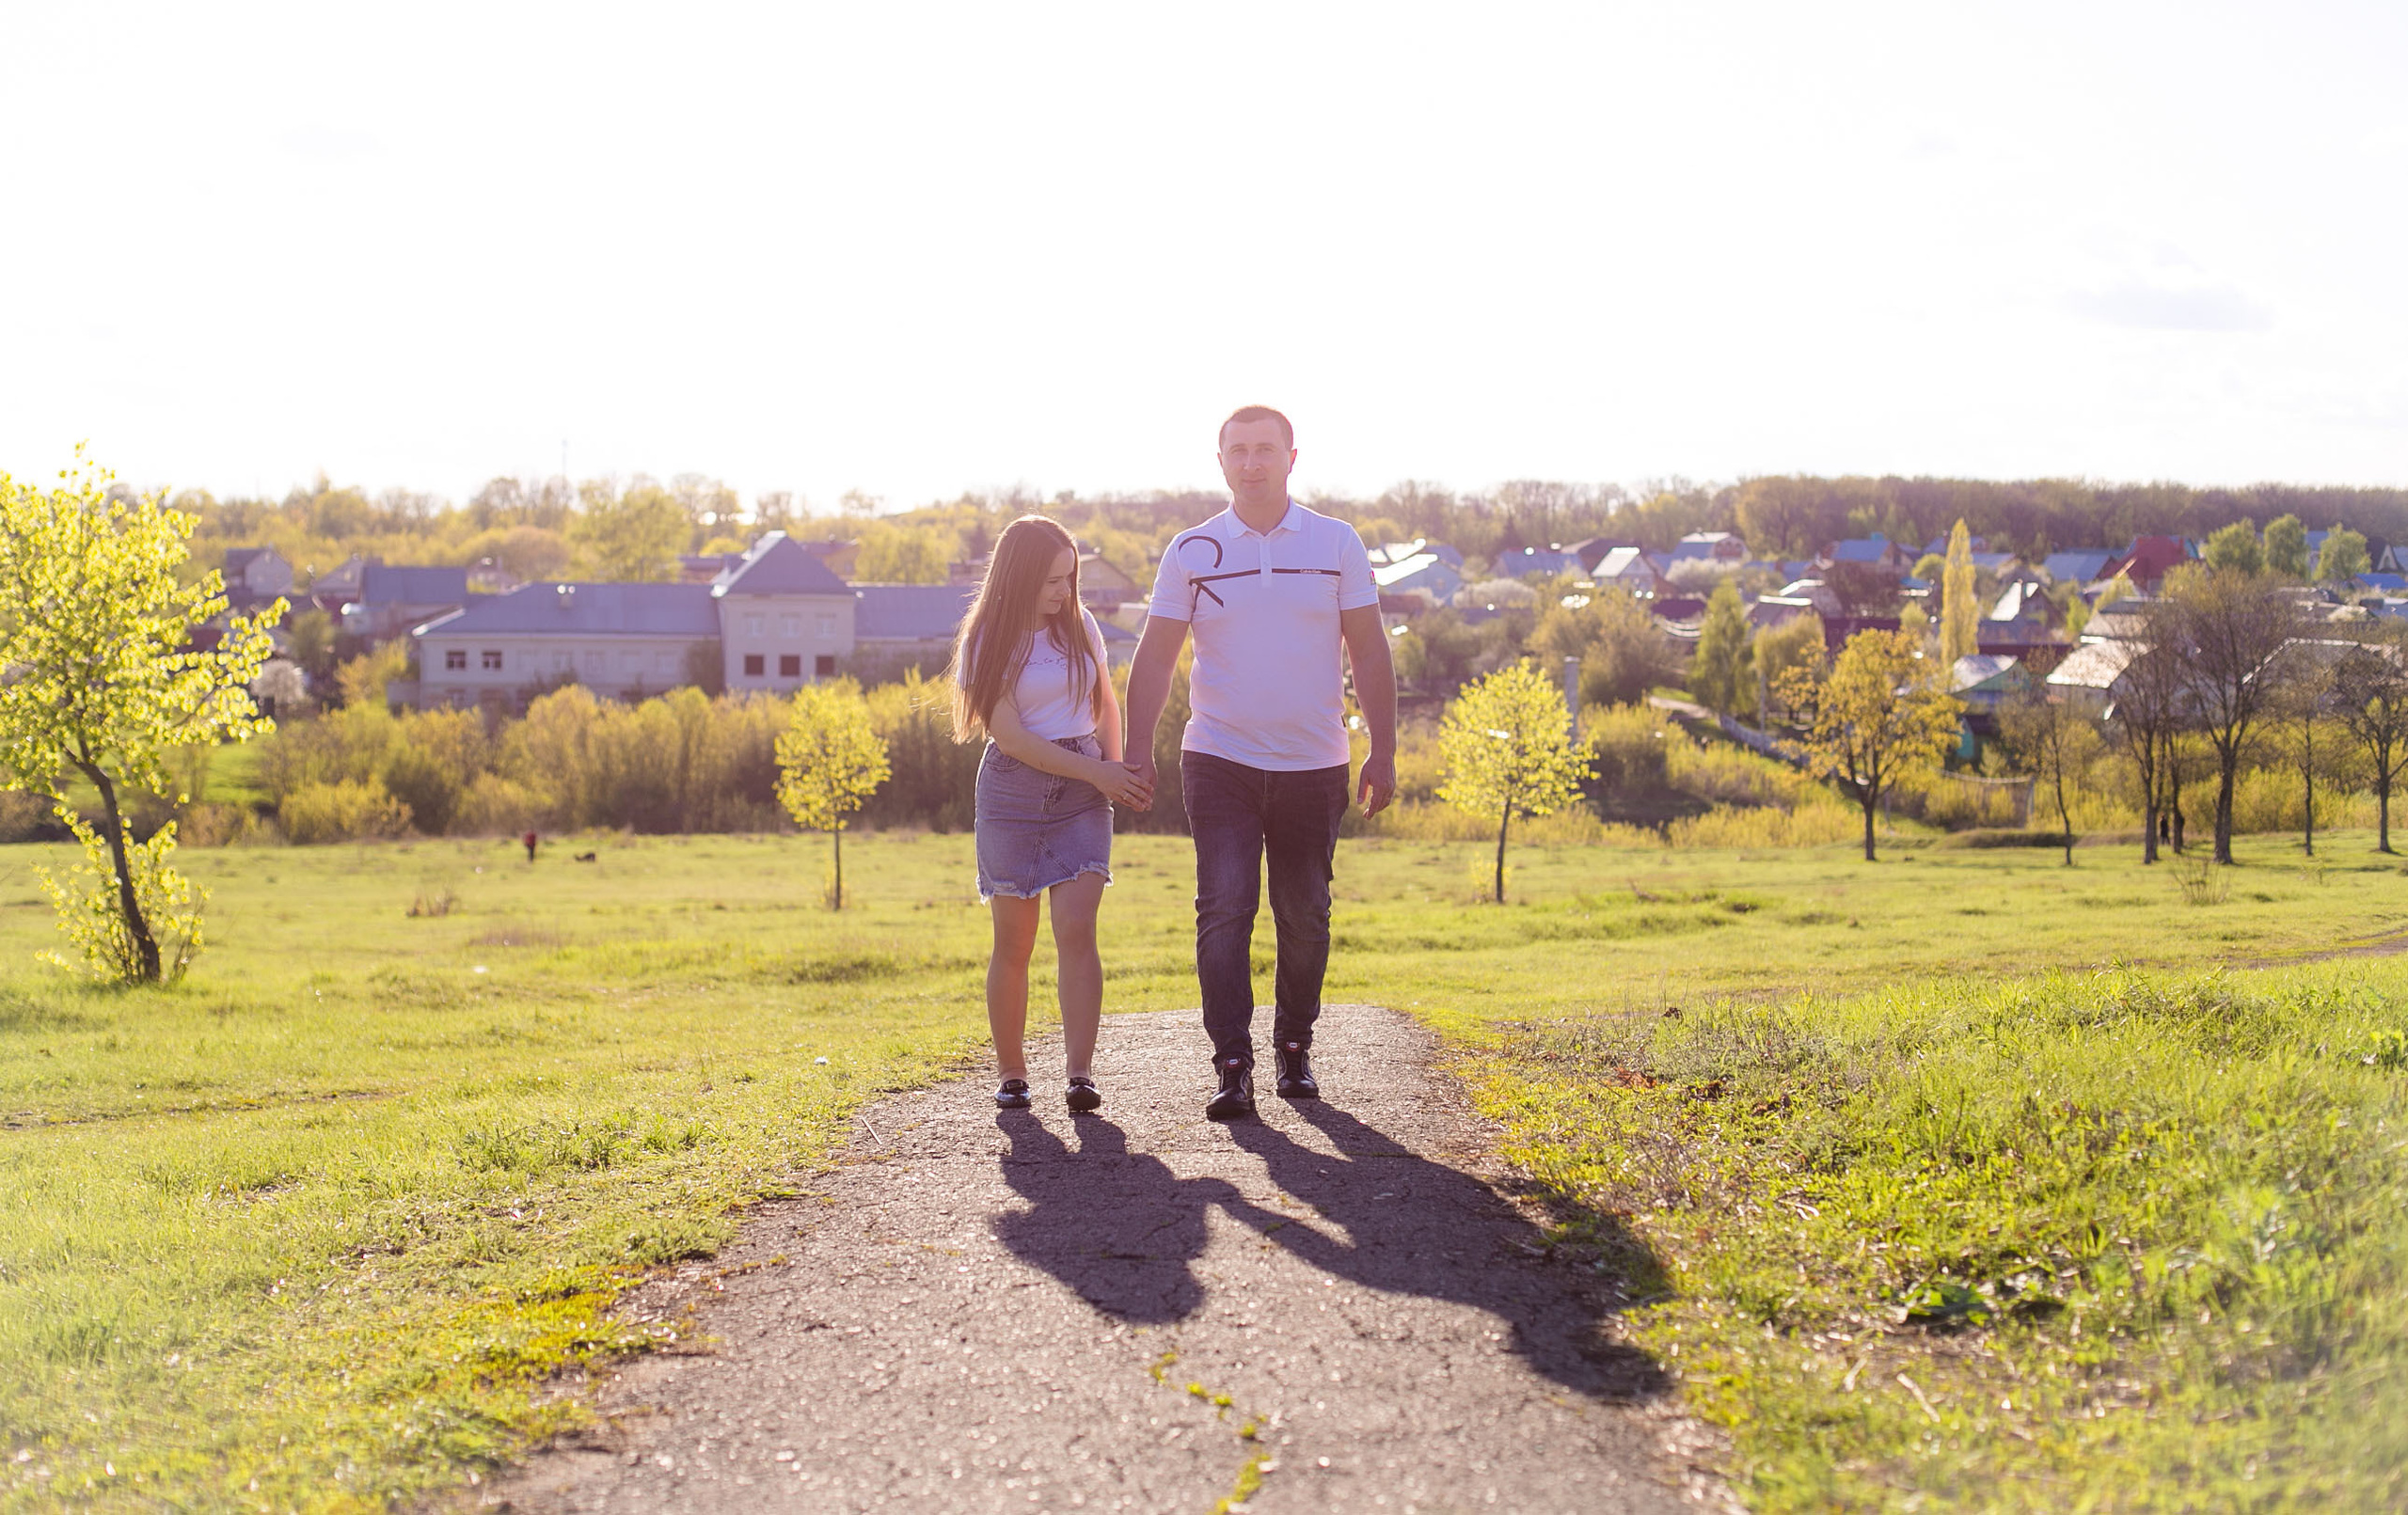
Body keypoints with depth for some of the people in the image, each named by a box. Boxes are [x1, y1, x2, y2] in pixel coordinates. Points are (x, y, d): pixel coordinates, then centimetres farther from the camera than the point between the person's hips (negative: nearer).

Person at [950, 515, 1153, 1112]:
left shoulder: (1080, 625, 8)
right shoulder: (987, 644, -4)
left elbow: (1106, 705, 21)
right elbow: (1011, 736, -10)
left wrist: (1116, 767, 5)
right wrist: (1097, 772, -14)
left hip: (1082, 794, 2)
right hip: (1013, 791, -2)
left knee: (1076, 929, -13)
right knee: (1013, 944, 0)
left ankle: (1080, 1072, -18)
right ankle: (1011, 1071, 14)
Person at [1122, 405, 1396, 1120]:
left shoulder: (1337, 544, 3)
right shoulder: (1191, 552, 2)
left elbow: (1369, 654, 5)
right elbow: (1155, 658, 2)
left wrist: (1383, 752, 0)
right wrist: (1138, 752, -6)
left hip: (1312, 766, 1)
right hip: (1219, 761, -1)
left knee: (1304, 917, 7)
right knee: (1224, 908, -11)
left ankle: (1294, 1049, 24)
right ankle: (1233, 1067, -9)